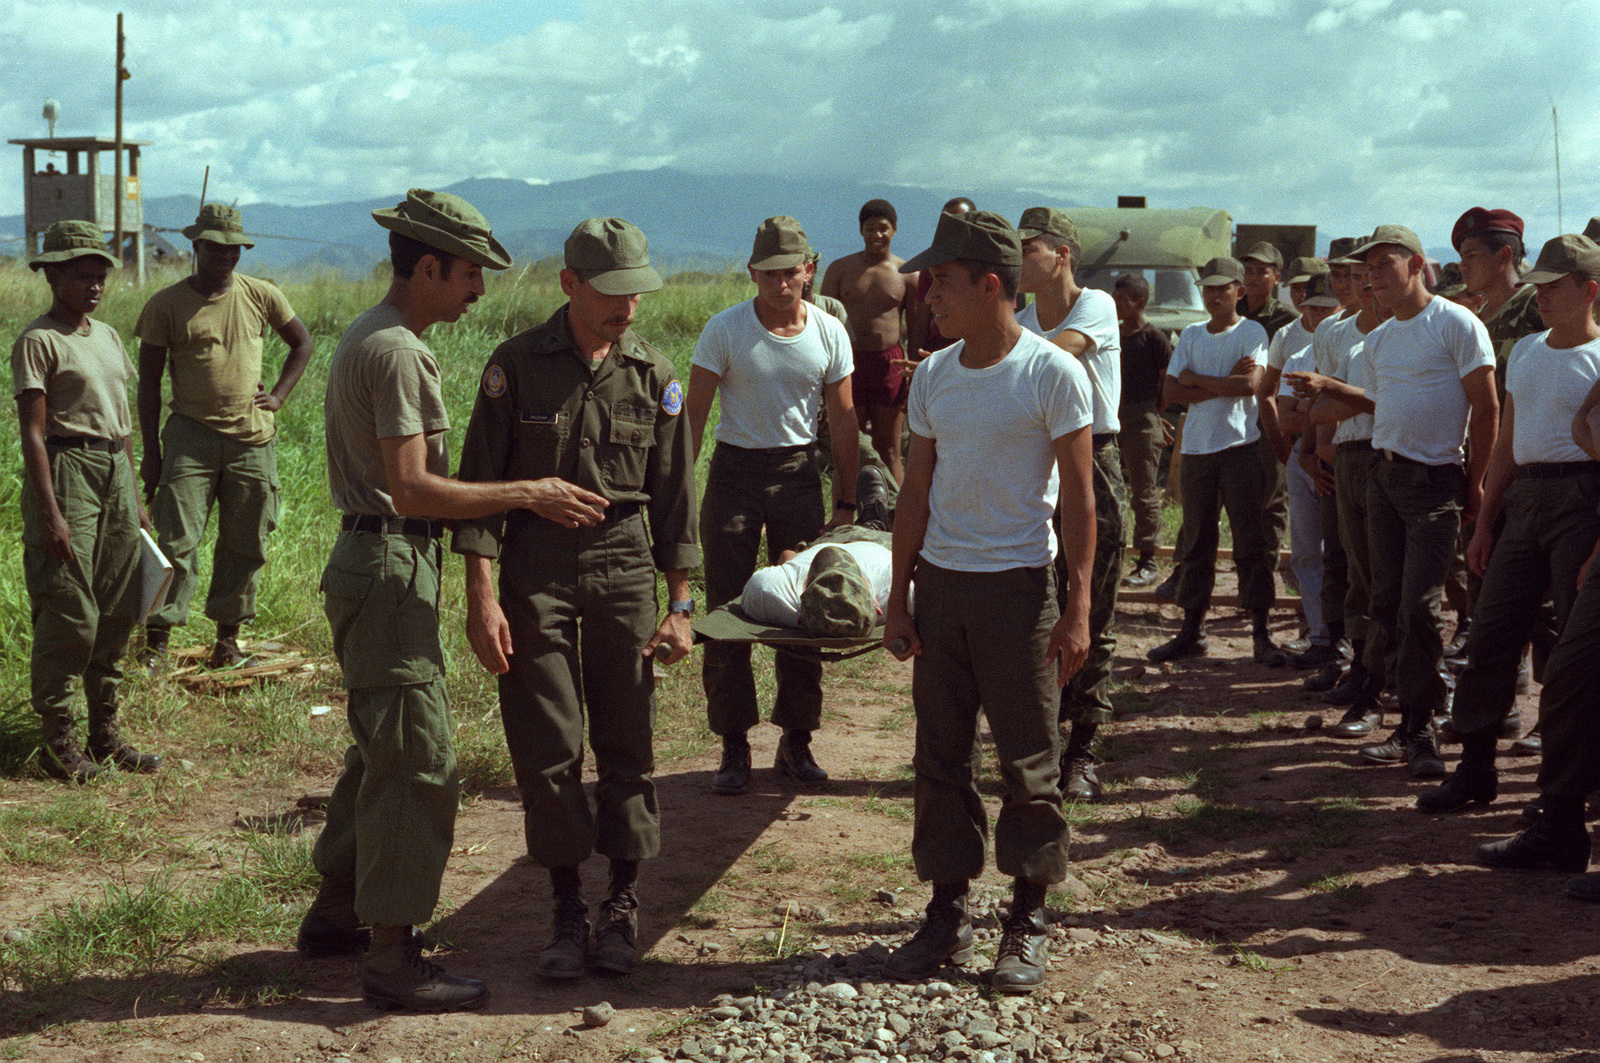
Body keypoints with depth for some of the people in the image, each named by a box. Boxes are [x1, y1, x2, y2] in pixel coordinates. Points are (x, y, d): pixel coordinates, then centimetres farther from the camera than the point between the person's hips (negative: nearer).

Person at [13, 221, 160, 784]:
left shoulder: (108, 337, 14)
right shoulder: (38, 341, -8)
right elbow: (33, 434, -12)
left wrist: (135, 497, 18)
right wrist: (50, 514, -18)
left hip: (116, 471, 7)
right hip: (66, 470, -7)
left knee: (117, 611, 9)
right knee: (69, 614, -5)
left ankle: (106, 733, 19)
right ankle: (58, 740, 6)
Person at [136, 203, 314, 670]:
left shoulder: (262, 296, 6)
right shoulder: (167, 304, 0)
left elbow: (302, 342, 21)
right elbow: (149, 381, 3)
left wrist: (279, 394, 7)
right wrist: (151, 452, -1)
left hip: (253, 438, 3)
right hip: (191, 434, -2)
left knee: (245, 544, 7)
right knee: (177, 541, -7)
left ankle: (228, 635, 19)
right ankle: (157, 640, -2)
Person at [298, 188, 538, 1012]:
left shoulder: (365, 338, 16)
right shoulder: (396, 351, -17)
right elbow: (411, 489, -23)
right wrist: (527, 494, -18)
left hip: (371, 558, 11)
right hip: (391, 566, -11)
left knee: (383, 751, 20)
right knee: (416, 763, -7)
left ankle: (335, 914, 30)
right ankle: (392, 958, -1)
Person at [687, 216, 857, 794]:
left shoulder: (829, 333, 0)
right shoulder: (725, 330, -8)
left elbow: (842, 421, 6)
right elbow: (693, 414, -5)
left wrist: (846, 501, 4)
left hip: (799, 471, 2)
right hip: (735, 470, -2)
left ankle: (797, 741, 17)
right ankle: (734, 746, 9)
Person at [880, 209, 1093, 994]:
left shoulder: (1053, 374, -9)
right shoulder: (933, 376, 7)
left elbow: (1078, 496, -7)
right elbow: (917, 492, 13)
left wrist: (1078, 608, -11)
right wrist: (899, 597, 9)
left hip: (1018, 584, -5)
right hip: (941, 582, 5)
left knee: (1028, 759, 3)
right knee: (940, 755, 8)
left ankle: (1027, 922, 14)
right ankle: (947, 915, 18)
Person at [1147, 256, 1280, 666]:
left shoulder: (1251, 333, 1)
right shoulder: (1190, 335, 14)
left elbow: (1250, 384, -15)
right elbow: (1170, 392, 3)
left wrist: (1197, 379, -5)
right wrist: (1225, 383, -7)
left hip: (1240, 446, -4)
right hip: (1196, 448, 4)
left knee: (1250, 542, -4)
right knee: (1196, 543, 7)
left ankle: (1261, 632, -1)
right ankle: (1192, 629, 12)